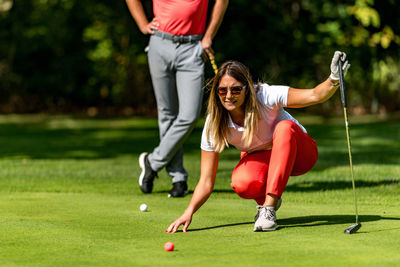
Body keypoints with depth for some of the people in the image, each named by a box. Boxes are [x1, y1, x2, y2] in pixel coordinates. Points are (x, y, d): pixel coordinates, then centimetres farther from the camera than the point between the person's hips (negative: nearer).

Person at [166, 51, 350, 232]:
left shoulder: (266, 96, -26)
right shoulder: (214, 124, -20)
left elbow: (314, 96, -32)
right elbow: (206, 181, -18)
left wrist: (334, 79, -53)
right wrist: (189, 212, -31)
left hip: (296, 153, -1)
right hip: (259, 159, 1)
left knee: (285, 127, -36)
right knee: (242, 184, -36)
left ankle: (269, 207, -34)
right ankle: (265, 200, 2)